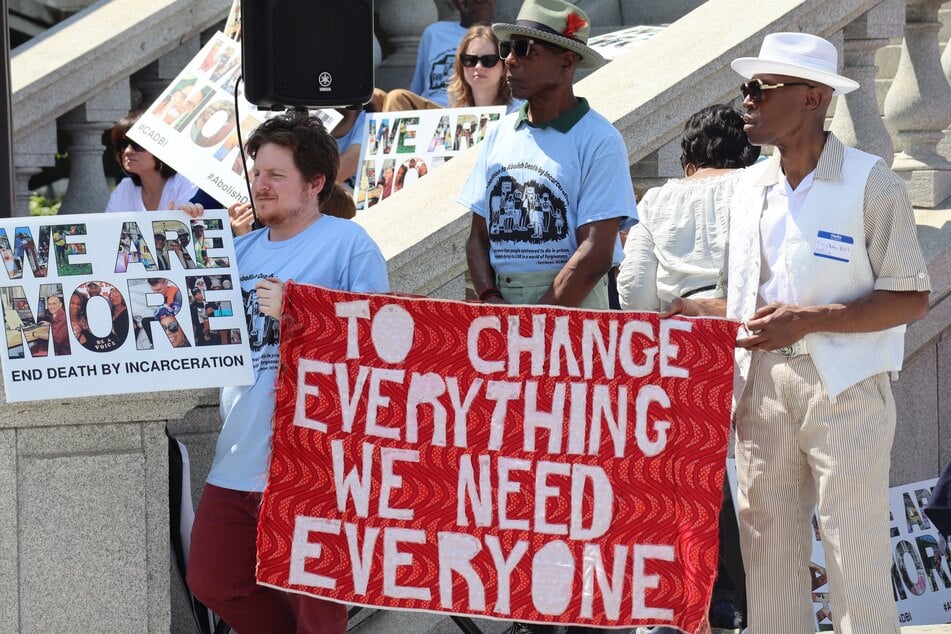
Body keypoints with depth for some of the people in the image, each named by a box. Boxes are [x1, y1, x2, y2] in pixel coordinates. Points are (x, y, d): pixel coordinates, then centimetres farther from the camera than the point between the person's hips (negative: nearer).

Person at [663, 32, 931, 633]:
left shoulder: (871, 183, -6)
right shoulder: (753, 187, 13)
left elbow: (912, 299, -9)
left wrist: (806, 321, -17)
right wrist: (693, 311, 4)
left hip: (844, 390, -6)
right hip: (763, 386, 6)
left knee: (857, 559, -4)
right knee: (768, 557, 7)